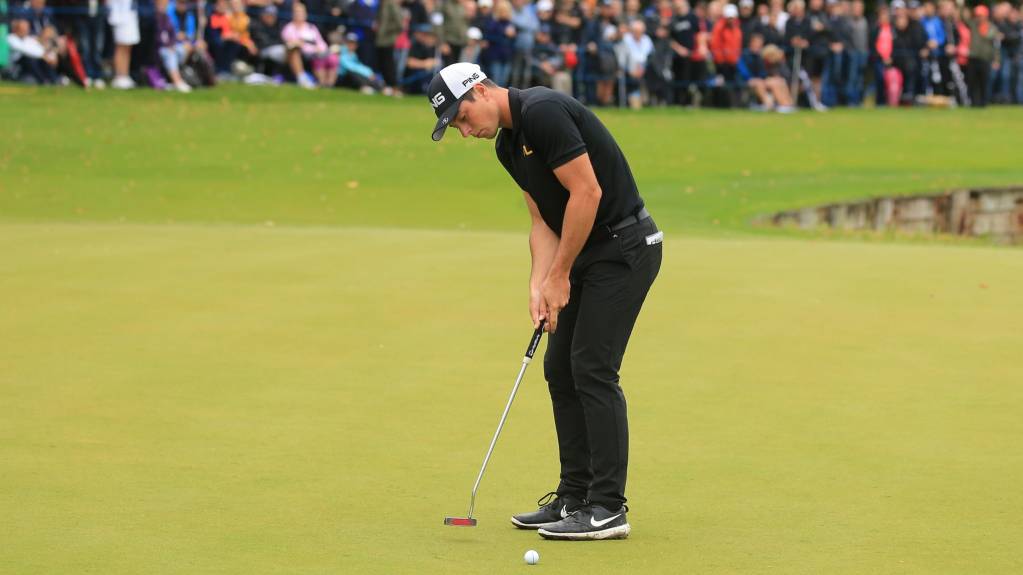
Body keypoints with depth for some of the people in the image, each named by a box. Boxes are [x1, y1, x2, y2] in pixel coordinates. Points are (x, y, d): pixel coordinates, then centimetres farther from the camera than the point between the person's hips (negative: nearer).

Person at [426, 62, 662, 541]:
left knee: (592, 369, -11)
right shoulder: (507, 144, 11)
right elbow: (543, 220, 12)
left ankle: (608, 508, -7)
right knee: (560, 368, 10)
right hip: (588, 251, 10)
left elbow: (586, 191, -23)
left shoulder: (543, 112, -20)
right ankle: (575, 497, 16)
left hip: (623, 245, -10)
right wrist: (539, 285, -4)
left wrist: (559, 276, -16)